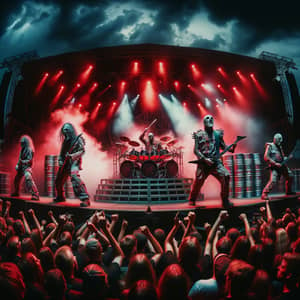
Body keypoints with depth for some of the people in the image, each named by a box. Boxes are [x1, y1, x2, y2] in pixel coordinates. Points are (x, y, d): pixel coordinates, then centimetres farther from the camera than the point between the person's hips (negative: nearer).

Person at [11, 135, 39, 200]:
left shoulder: (29, 149, -11)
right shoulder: (22, 149, 13)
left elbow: (29, 160, -18)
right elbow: (20, 158, 18)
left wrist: (22, 161, -26)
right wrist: (17, 165, 5)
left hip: (27, 167, -9)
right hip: (21, 167, 9)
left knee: (28, 179, -30)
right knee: (16, 180, 20)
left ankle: (35, 195, -37)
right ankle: (16, 192, 43)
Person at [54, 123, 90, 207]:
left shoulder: (78, 139, -2)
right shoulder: (65, 141, 17)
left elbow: (82, 151, -11)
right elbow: (61, 153, 22)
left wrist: (72, 156, -24)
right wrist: (60, 161, 3)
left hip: (74, 162, -8)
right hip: (65, 163, 8)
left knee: (74, 176, -32)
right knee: (58, 181, 14)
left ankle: (85, 199, -35)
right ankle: (60, 197, 40)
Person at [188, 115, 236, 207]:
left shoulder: (217, 134, 12)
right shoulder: (199, 135, 3)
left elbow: (223, 146, 12)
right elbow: (196, 150, -1)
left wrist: (231, 148, -9)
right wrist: (205, 159, -13)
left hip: (216, 162, 2)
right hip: (203, 163, -2)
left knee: (225, 176, -19)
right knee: (198, 181, 1)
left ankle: (225, 200, -5)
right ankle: (191, 200, 28)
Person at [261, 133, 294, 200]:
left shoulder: (280, 147, 18)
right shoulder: (270, 146, -5)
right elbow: (266, 157, -14)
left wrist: (285, 158, 2)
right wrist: (275, 163, -18)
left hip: (282, 165, 8)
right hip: (274, 167, -8)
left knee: (290, 176, 14)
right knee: (273, 181, -22)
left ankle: (288, 191, 32)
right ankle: (264, 194, -16)